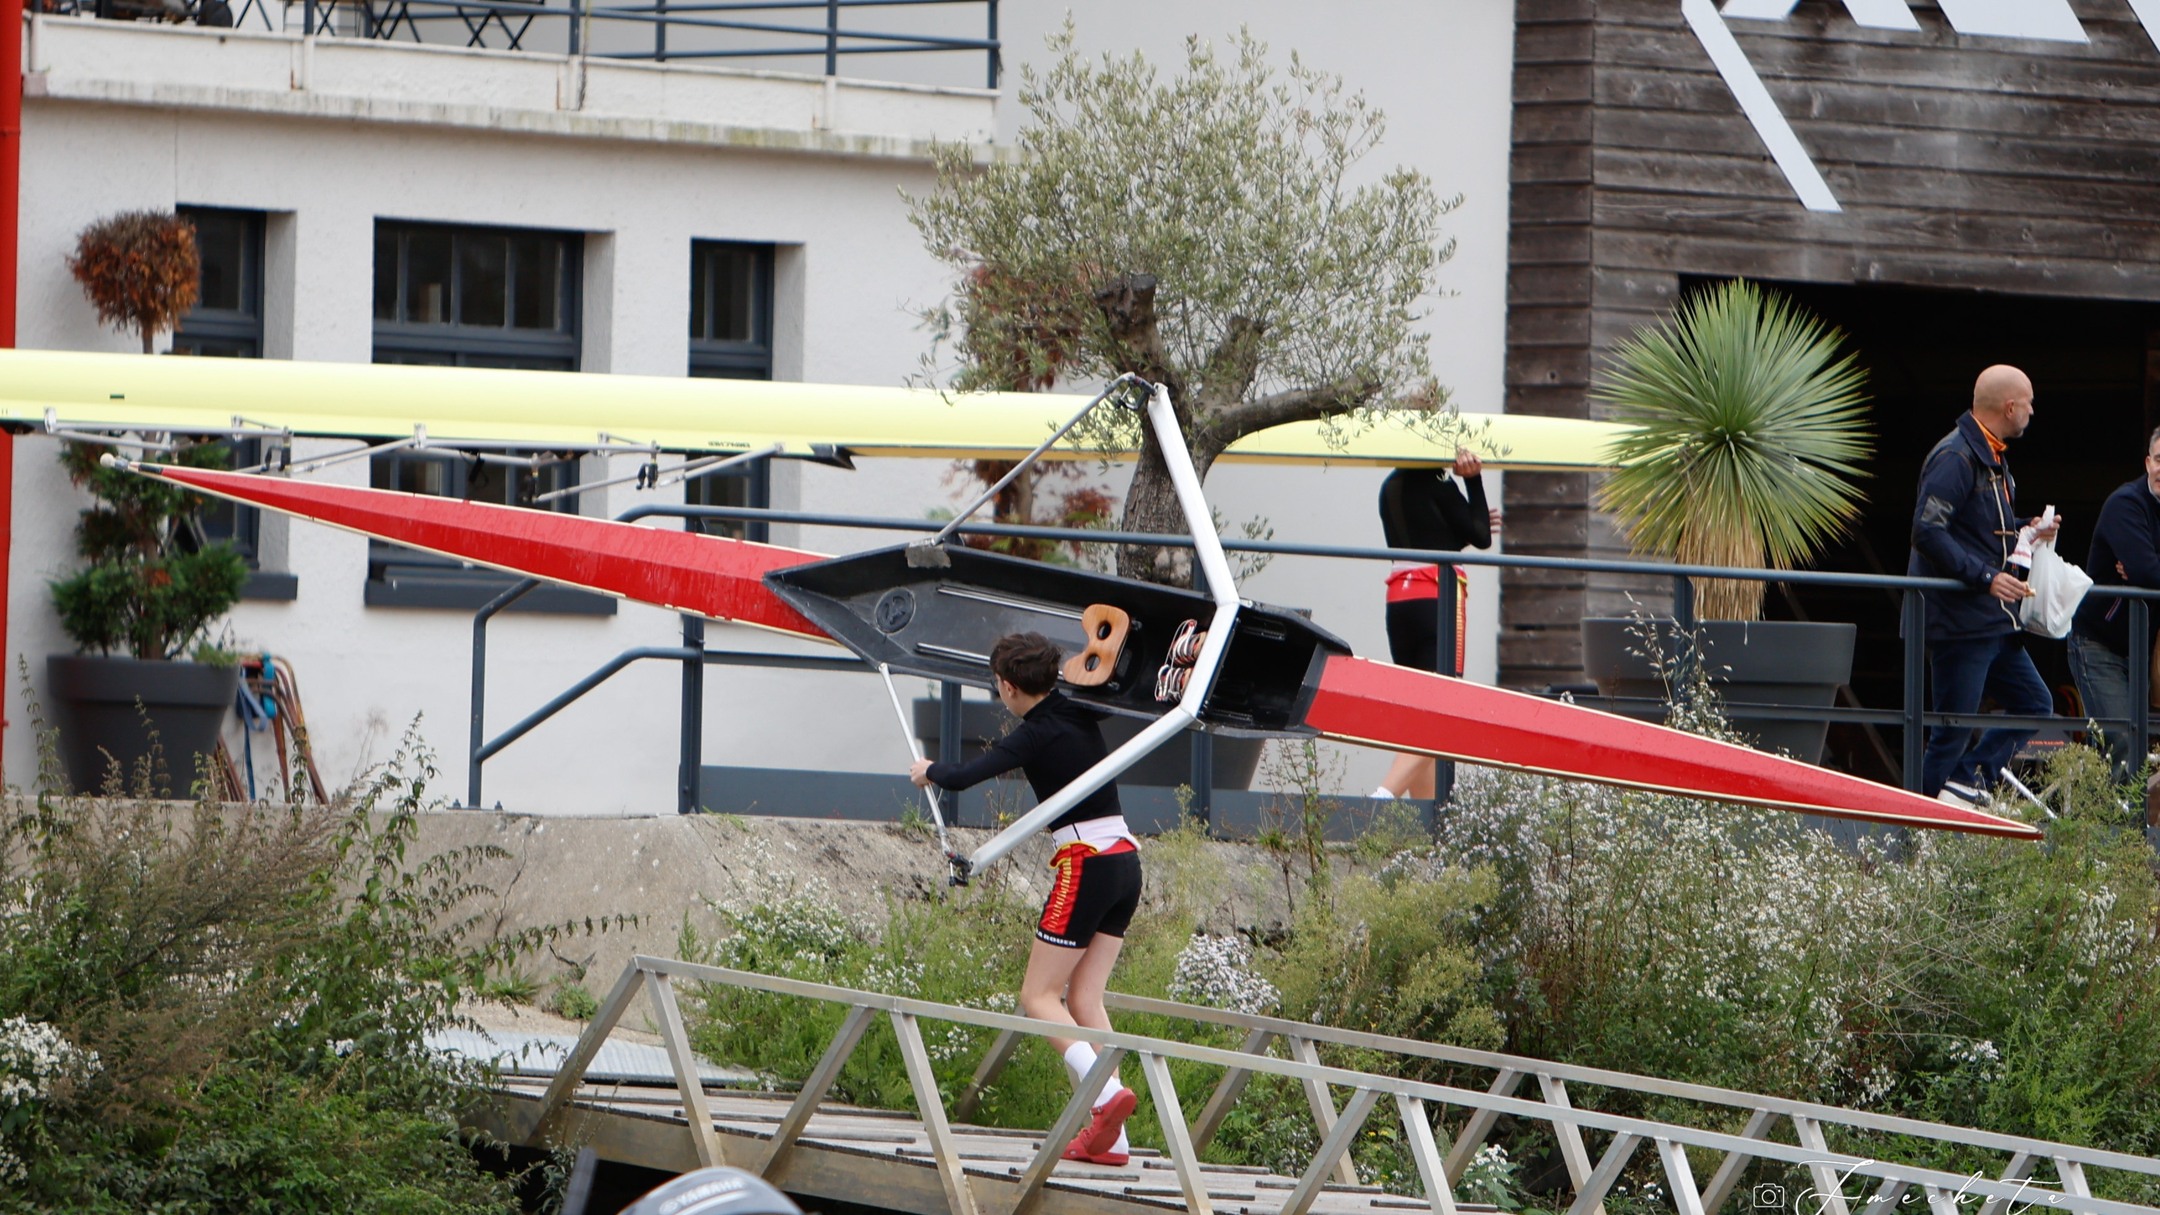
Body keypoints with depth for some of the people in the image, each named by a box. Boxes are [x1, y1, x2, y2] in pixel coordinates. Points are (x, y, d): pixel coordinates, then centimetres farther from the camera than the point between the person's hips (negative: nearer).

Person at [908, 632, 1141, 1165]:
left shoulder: (1037, 735, -11)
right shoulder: (1081, 716, 10)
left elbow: (961, 778, -16)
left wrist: (928, 771, 5)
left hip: (1087, 866, -8)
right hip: (1126, 859, 8)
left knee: (1039, 997, -2)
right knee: (1083, 999, 7)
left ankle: (1106, 1093, -22)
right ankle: (1109, 1139, -3)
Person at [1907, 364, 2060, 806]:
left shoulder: (1990, 458, 16)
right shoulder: (1956, 458, -16)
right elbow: (1927, 532, -24)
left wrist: (2027, 531, 9)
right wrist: (1985, 577, -27)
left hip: (1994, 621, 10)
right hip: (1957, 617, -10)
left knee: (2035, 705, 10)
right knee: (1954, 729, -7)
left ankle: (1967, 782, 5)